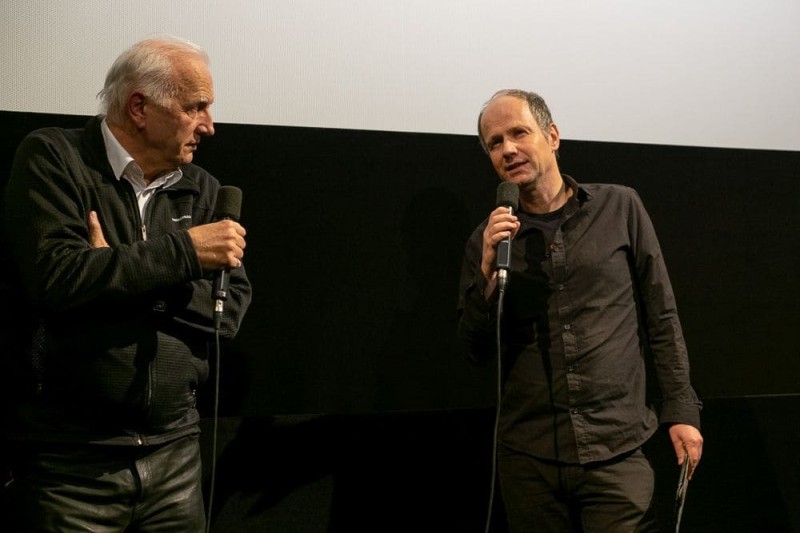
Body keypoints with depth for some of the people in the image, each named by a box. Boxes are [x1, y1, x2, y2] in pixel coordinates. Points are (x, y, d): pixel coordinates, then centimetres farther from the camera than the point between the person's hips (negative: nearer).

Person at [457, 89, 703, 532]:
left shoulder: (620, 208, 3)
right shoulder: (487, 240, 6)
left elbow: (661, 318, 6)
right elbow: (476, 350, 3)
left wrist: (681, 409, 2)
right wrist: (489, 272, -11)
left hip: (615, 449, -1)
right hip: (527, 457, 2)